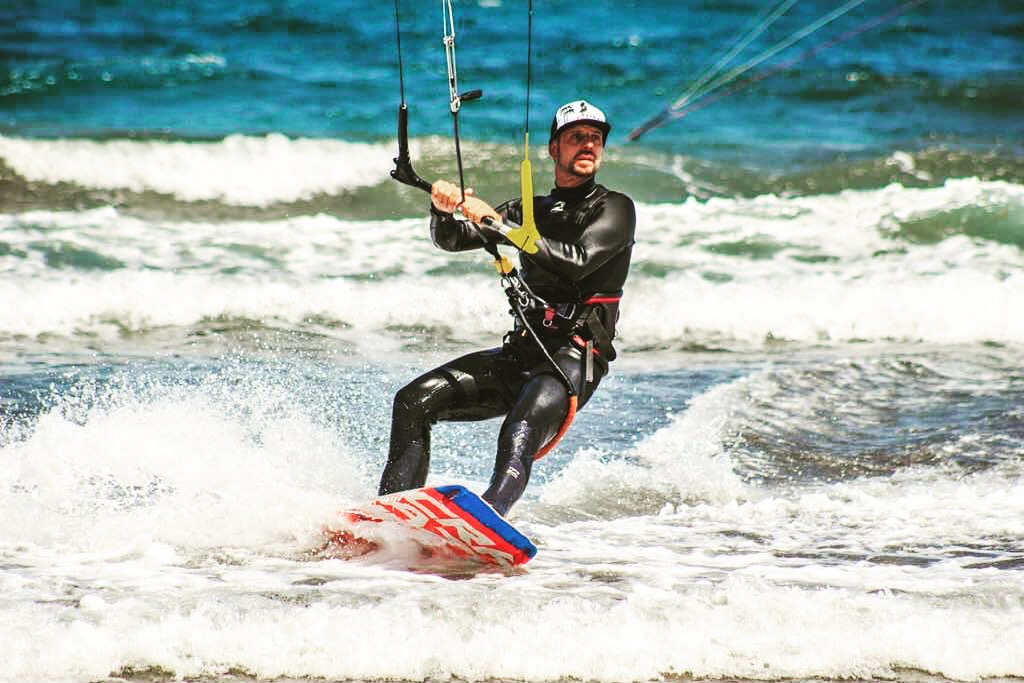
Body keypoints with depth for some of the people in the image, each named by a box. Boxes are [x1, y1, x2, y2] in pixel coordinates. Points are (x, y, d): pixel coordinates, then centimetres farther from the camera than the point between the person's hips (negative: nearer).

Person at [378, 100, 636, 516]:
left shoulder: (614, 209, 3)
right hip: (522, 352, 7)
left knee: (523, 428, -37)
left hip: (576, 358, -7)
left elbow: (578, 262, -16)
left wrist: (497, 224, -19)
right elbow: (450, 240, 12)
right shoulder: (529, 212, 21)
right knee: (415, 400, -9)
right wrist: (442, 209, -13)